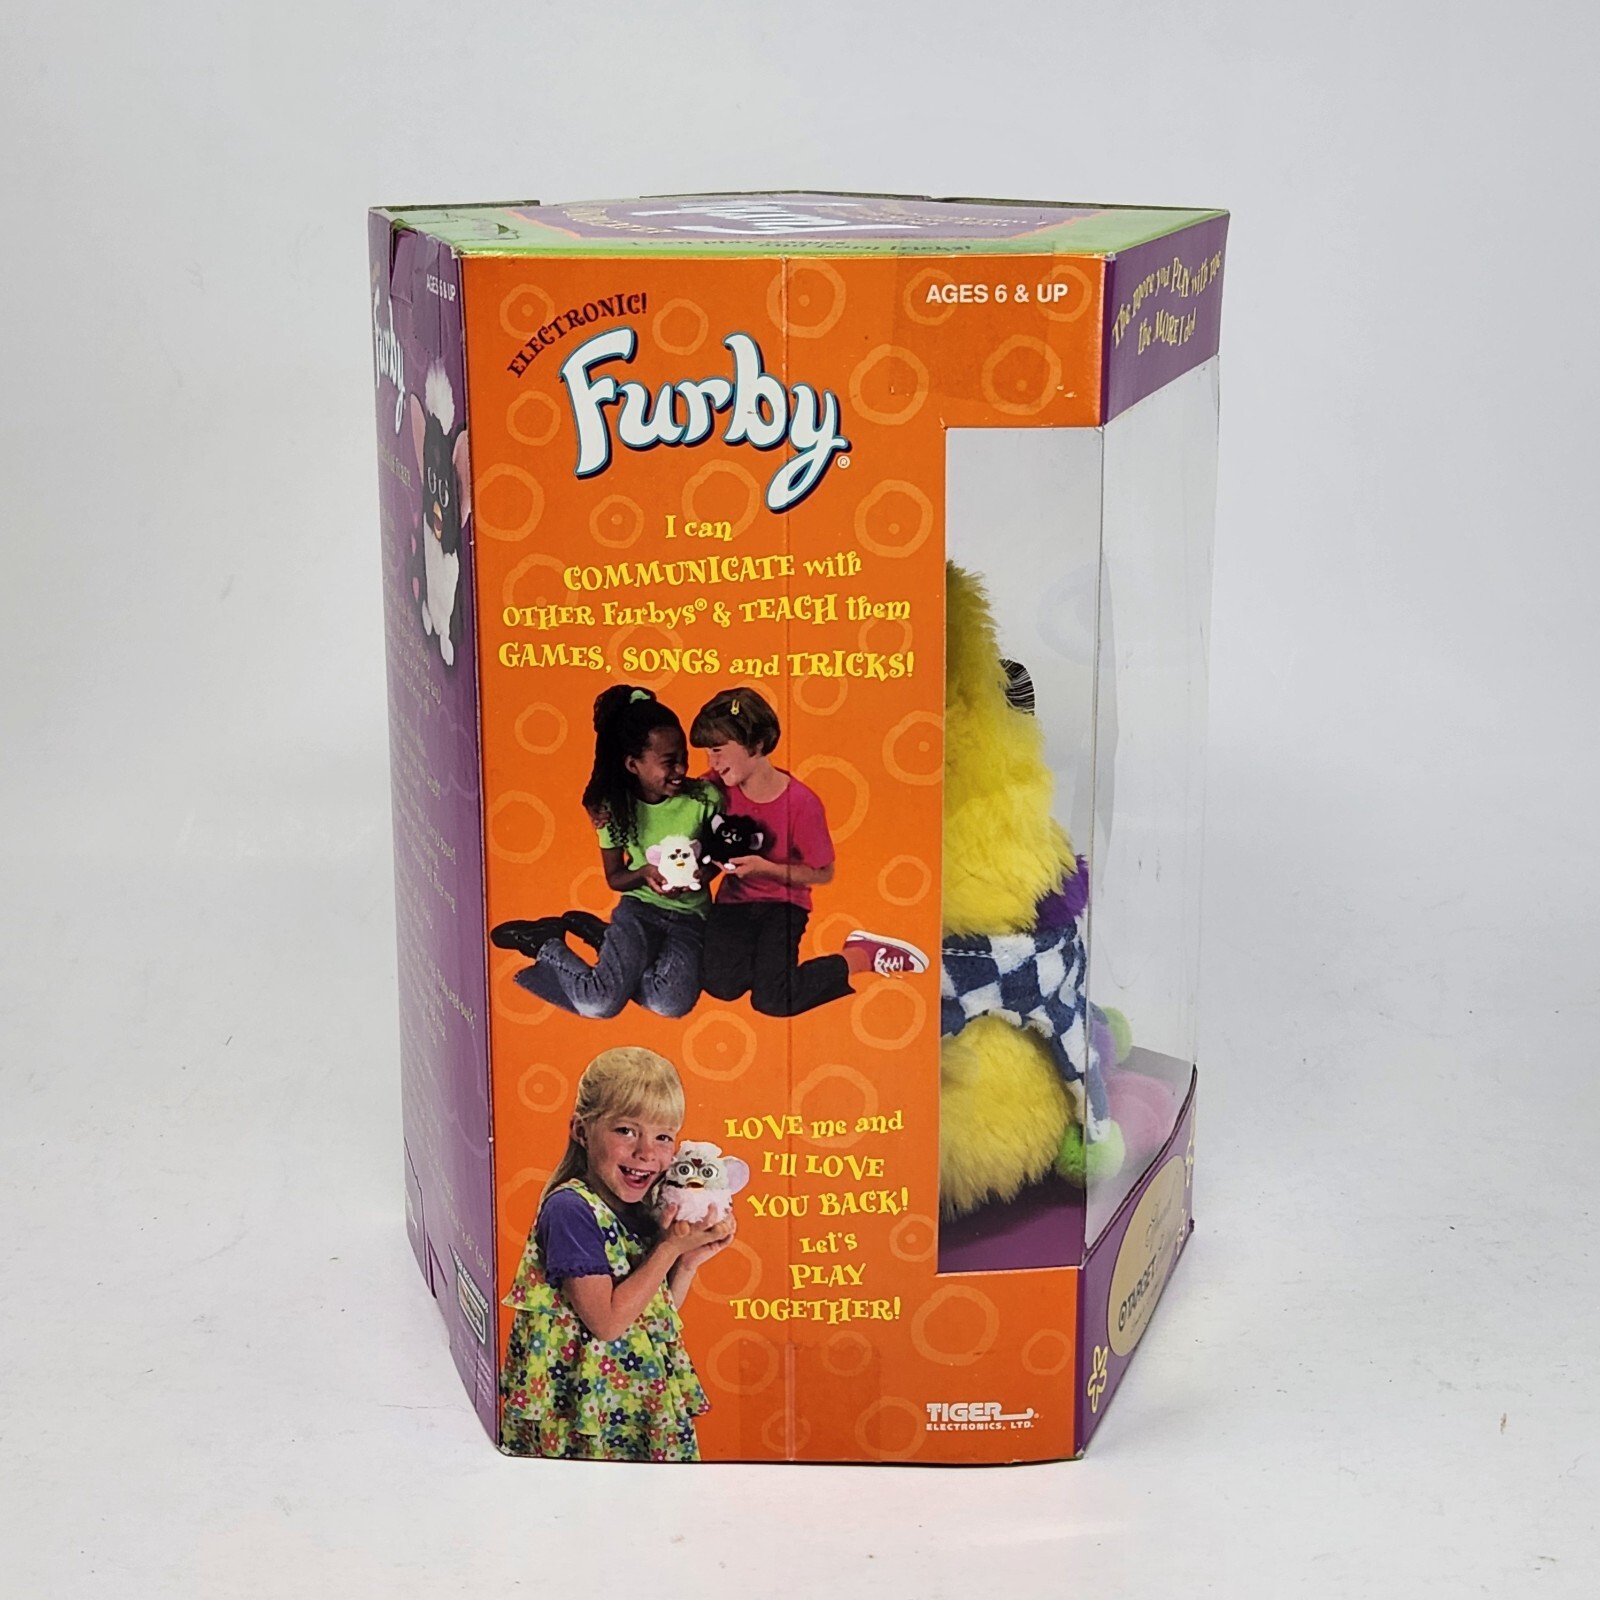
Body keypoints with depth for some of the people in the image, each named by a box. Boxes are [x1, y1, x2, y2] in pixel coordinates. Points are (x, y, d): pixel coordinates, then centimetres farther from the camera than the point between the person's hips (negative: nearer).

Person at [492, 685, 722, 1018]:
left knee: (672, 1003, -29)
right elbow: (615, 878, 2)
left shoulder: (705, 797, -12)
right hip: (639, 907, -1)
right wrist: (644, 873, -21)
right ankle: (547, 942, 8)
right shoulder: (615, 806, -9)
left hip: (689, 916, 1)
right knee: (599, 1003, -24)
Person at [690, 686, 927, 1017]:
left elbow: (822, 873, -11)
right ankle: (767, 952, 10)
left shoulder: (800, 802, -20)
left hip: (782, 903, -3)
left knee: (773, 1000, -19)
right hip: (735, 900, 3)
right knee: (721, 984, -22)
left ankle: (861, 957, 1)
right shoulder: (717, 789, -9)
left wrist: (765, 868, -24)